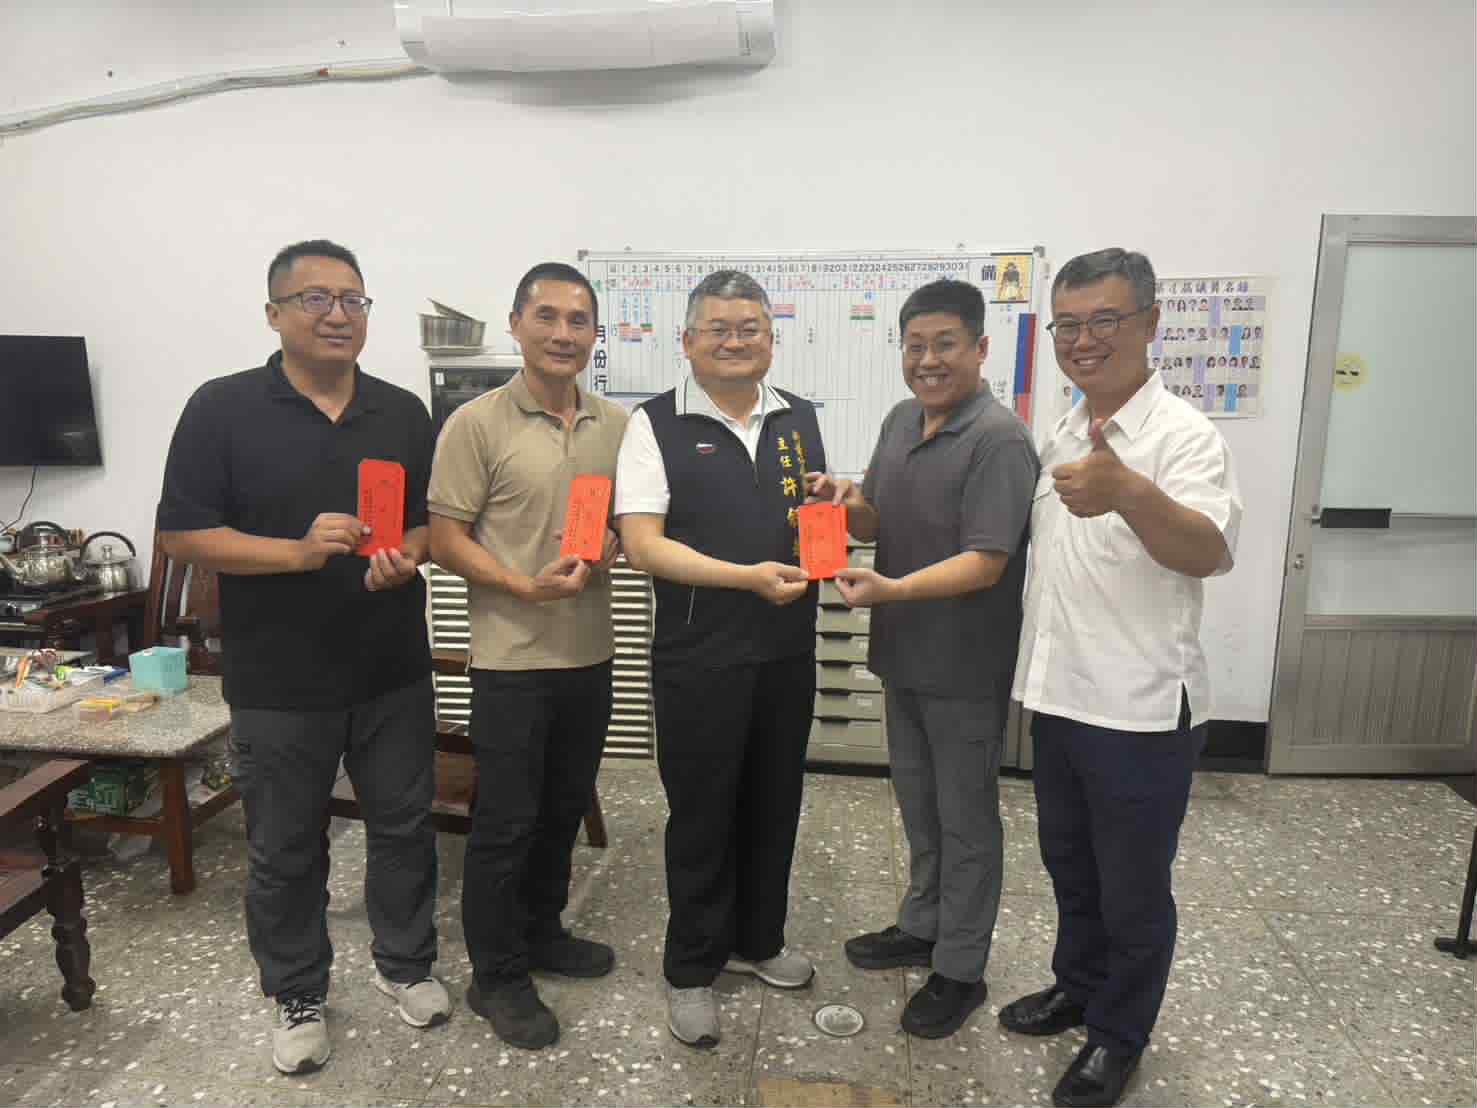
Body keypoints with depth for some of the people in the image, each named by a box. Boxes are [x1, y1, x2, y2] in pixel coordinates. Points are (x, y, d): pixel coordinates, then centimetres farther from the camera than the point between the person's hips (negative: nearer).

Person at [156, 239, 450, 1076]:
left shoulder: (405, 413, 4)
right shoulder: (222, 408, -6)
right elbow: (183, 533, -8)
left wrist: (407, 556, -13)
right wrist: (298, 551, -22)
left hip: (395, 673, 3)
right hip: (280, 683, -2)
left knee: (405, 827, 15)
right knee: (285, 850, 13)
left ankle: (407, 964, 38)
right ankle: (298, 996, 35)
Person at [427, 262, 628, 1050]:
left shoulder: (617, 425, 6)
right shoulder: (477, 424, -10)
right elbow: (445, 540, -10)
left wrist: (611, 547, -8)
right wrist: (525, 586, -23)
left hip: (590, 652, 6)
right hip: (511, 657, -5)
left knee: (564, 807, 19)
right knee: (505, 821, 5)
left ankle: (540, 931, 40)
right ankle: (495, 976, 24)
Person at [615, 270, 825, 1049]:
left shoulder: (799, 418, 9)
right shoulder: (657, 424, -6)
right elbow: (642, 544, -14)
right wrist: (746, 576, -23)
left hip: (788, 652, 5)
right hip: (699, 658, -5)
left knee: (773, 804, 18)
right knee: (702, 815, 8)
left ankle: (756, 940, 40)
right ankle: (691, 970, 29)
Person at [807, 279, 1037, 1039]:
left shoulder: (999, 439, -19)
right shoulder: (900, 422, 6)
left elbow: (985, 563, -24)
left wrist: (891, 589, -36)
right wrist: (844, 503, -11)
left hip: (966, 664, -7)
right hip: (903, 653, 8)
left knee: (964, 817, 9)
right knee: (918, 803, 22)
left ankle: (960, 969, 27)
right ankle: (922, 926, 42)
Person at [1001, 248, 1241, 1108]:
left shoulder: (1184, 436, -17)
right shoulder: (1062, 436, 7)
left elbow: (1210, 553, -35)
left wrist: (1130, 493, -54)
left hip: (1142, 711, -7)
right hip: (1060, 697, 7)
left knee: (1133, 888, 11)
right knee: (1070, 865, 22)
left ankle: (1119, 1036, 32)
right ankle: (1079, 986, 44)